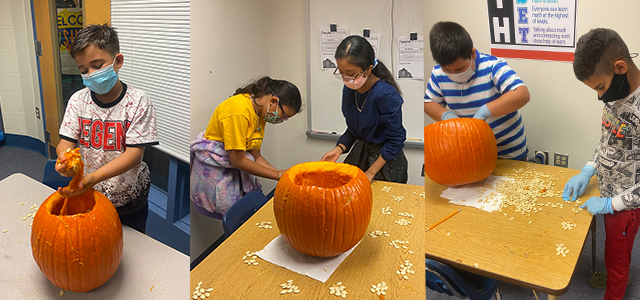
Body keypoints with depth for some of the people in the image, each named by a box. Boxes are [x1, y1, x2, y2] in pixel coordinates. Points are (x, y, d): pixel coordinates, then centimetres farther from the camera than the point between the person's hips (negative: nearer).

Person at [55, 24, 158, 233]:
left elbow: (134, 153, -22)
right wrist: (64, 160, -33)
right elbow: (66, 142, -7)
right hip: (88, 194, 3)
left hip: (129, 201, -3)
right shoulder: (78, 100, -4)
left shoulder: (138, 102, -17)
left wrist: (95, 176, -37)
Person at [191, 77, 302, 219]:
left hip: (235, 170, 8)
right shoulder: (239, 110, -25)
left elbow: (255, 156, 3)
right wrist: (278, 175, -17)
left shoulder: (260, 113, 3)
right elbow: (238, 160, -23)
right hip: (213, 171, -8)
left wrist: (283, 174, -9)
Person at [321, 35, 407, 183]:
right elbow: (352, 130, 8)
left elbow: (395, 140, -20)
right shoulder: (348, 89, -5)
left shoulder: (387, 95, -26)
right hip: (359, 153, 6)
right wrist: (339, 149, -11)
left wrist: (370, 173, -19)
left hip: (387, 160, -6)